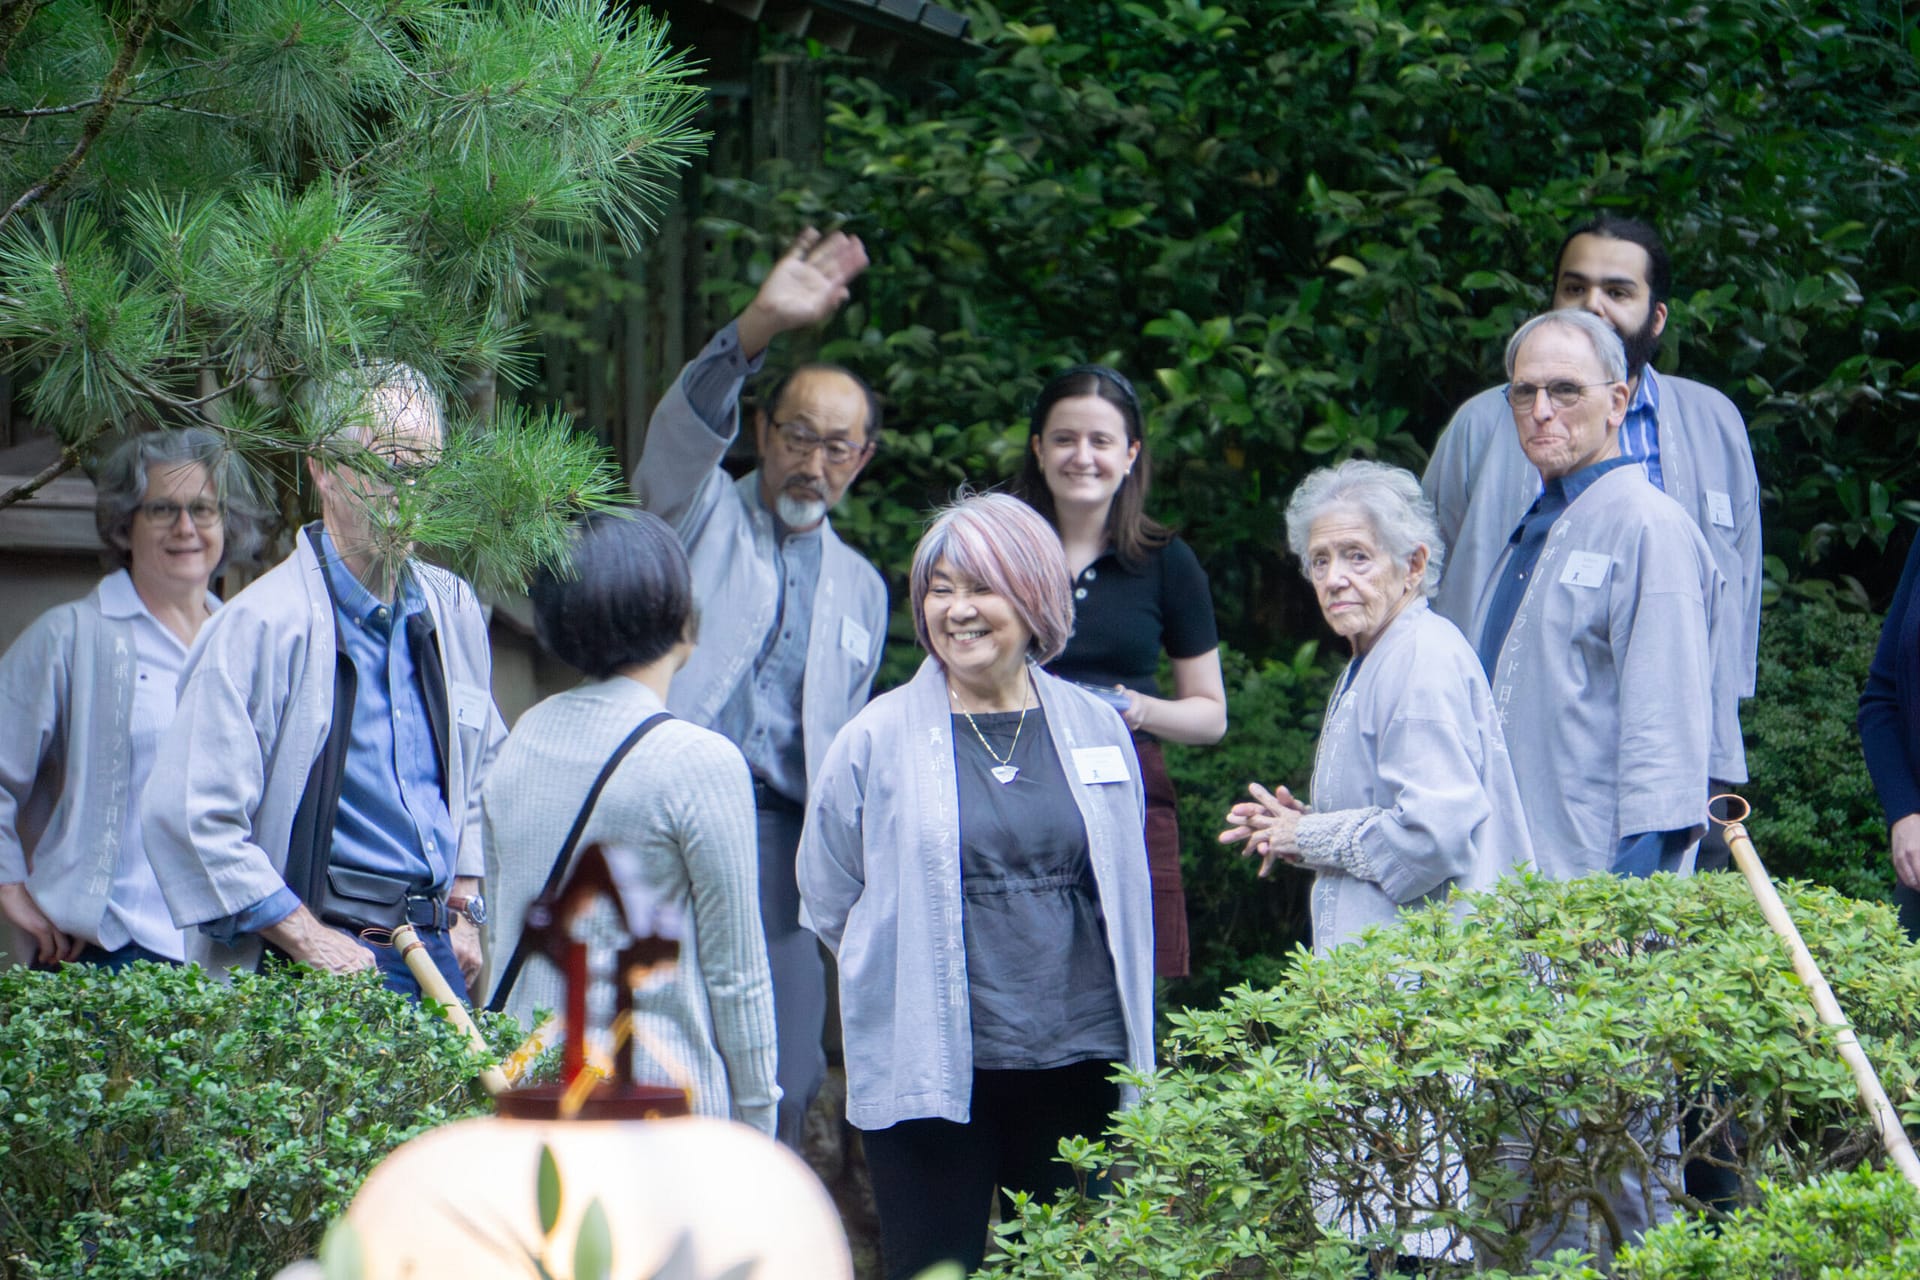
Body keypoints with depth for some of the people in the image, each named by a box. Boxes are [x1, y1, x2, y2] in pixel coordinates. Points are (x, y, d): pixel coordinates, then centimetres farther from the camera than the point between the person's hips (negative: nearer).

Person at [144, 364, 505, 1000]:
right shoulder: (262, 624, -11)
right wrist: (310, 941, -14)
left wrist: (464, 910, 14)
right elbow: (189, 817, -16)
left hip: (437, 948, 6)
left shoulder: (453, 611, 11)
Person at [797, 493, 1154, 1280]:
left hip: (1076, 1065, 3)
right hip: (928, 1069, -3)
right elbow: (827, 899, 8)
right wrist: (910, 990, 9)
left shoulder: (1095, 730, 7)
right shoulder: (878, 740, -1)